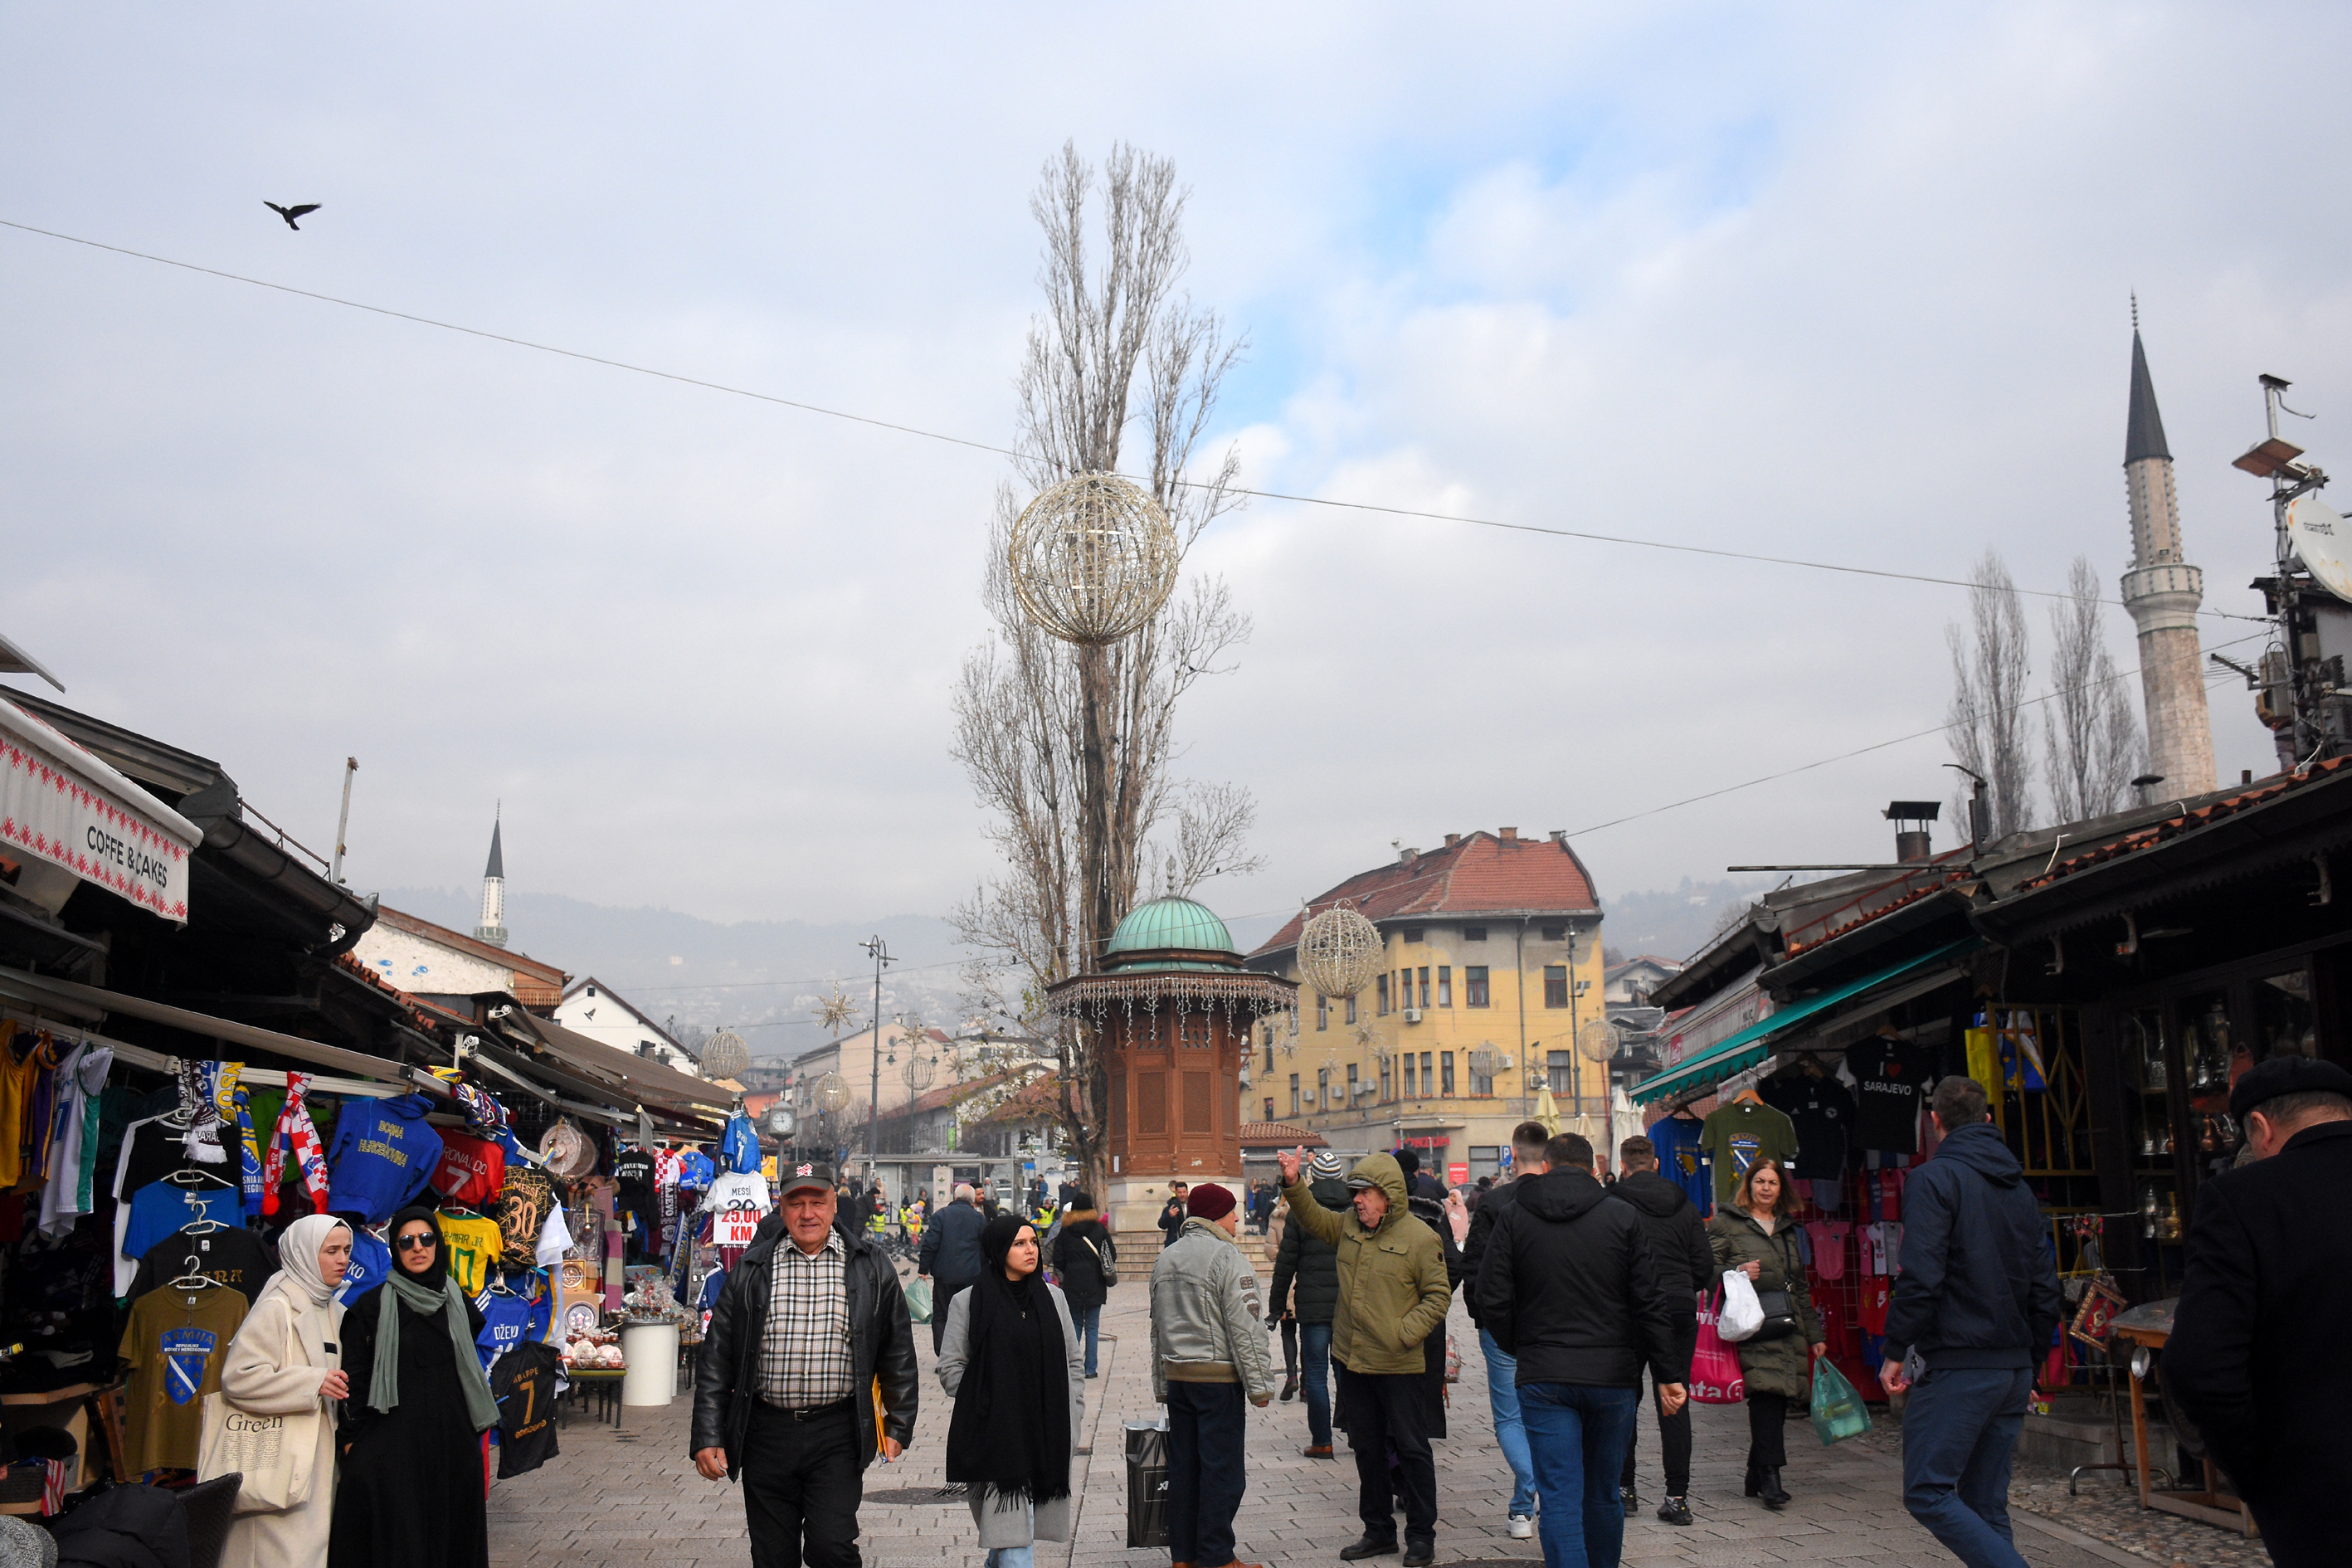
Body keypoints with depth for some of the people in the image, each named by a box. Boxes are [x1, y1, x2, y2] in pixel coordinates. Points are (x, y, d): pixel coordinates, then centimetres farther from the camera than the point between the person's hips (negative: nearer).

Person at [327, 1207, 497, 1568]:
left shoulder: (459, 1304, 9)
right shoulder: (371, 1307, -1)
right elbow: (354, 1378, -3)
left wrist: (474, 1429, 11)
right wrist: (353, 1440, -9)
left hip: (452, 1442, 3)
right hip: (390, 1442, -3)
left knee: (451, 1534, 6)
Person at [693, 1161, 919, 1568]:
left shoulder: (871, 1267, 3)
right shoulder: (751, 1270, 4)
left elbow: (897, 1352, 9)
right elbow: (716, 1358, 6)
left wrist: (898, 1426, 7)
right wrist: (708, 1437, 0)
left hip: (837, 1433, -2)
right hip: (766, 1433, 2)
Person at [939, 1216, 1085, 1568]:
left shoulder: (1053, 1298, 10)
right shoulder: (968, 1303, -1)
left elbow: (1074, 1364, 15)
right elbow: (951, 1369, -1)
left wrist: (1071, 1420, 6)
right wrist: (987, 1405, -8)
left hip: (1048, 1439, 4)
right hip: (995, 1438, -4)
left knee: (1016, 1532, 10)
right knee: (1013, 1535, -10)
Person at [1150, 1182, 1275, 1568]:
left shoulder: (1165, 1258, 12)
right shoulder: (1226, 1257, -12)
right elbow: (1244, 1328, -16)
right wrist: (1259, 1385, -12)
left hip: (1177, 1376, 7)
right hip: (1219, 1377, -7)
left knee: (1182, 1466, 12)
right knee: (1222, 1470, 0)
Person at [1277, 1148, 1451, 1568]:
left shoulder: (1419, 1237, -12)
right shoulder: (1348, 1226, 5)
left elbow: (1438, 1296, -9)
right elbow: (1313, 1219, 20)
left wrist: (1403, 1333, -18)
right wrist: (1293, 1184, 3)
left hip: (1400, 1367, -6)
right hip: (1353, 1362, 6)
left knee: (1411, 1450, 4)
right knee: (1366, 1450, 15)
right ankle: (1378, 1530, 28)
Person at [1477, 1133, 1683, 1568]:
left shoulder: (1513, 1218, 1)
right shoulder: (1623, 1217, 1)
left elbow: (1492, 1301, -3)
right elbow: (1651, 1304, -2)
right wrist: (1667, 1375, 1)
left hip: (1543, 1380, -1)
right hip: (1614, 1378, 1)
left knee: (1559, 1498, -2)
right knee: (1603, 1495, 16)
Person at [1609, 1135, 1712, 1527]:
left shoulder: (1611, 1204, -6)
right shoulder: (1683, 1204, 7)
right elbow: (1705, 1264, 7)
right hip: (1679, 1310, 3)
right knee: (1675, 1402, 5)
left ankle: (1622, 1487, 14)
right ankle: (1677, 1496, 2)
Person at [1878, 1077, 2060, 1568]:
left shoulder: (1934, 1178, -9)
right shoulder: (2020, 1189, 15)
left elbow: (1920, 1277, -18)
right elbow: (2046, 1288, 16)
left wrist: (1897, 1351, -9)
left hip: (1957, 1367, -8)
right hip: (2014, 1369, 8)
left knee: (1927, 1492, -6)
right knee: (1985, 1504, 12)